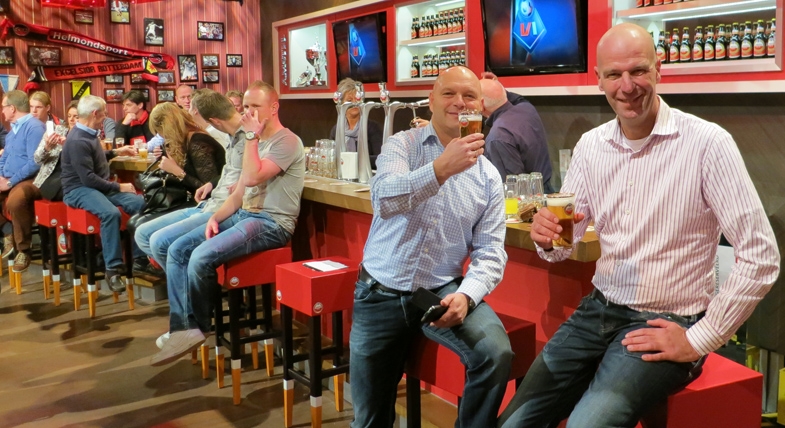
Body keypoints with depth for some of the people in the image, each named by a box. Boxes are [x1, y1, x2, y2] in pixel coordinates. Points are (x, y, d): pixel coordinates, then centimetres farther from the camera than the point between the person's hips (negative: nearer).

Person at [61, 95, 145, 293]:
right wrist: (118, 187, -17)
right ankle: (113, 268, -29)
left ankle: (139, 257, -5)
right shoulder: (78, 140, -19)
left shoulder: (90, 134, 11)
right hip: (80, 189, -9)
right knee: (111, 213, -36)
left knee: (139, 202, -11)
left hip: (99, 186, 9)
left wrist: (116, 152, 33)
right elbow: (88, 178, -23)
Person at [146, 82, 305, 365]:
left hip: (271, 223, -9)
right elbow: (239, 193, 18)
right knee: (178, 249, -4)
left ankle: (198, 325, -1)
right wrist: (215, 217, 1)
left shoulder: (287, 142, -9)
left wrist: (251, 135, -15)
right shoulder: (256, 142, 19)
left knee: (201, 257, -25)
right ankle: (183, 328, -9)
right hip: (244, 215, 9)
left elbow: (252, 178, -24)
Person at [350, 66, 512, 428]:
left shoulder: (488, 176, 1)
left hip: (442, 290, 1)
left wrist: (467, 295, -23)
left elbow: (490, 250, -4)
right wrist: (441, 168, -41)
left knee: (496, 353, -25)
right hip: (380, 293, -1)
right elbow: (385, 200, -26)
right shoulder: (401, 145, -5)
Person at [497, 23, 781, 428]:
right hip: (598, 311, 5)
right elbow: (564, 245, 10)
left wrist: (700, 340, -13)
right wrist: (548, 238, -15)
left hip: (666, 323, -5)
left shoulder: (707, 143, -15)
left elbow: (761, 257, -16)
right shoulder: (590, 145, 3)